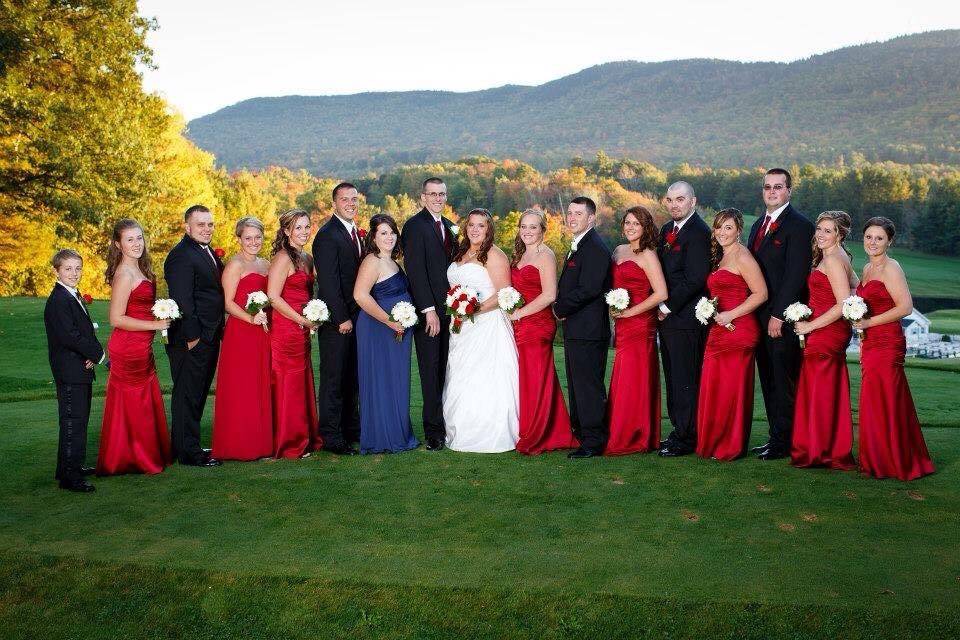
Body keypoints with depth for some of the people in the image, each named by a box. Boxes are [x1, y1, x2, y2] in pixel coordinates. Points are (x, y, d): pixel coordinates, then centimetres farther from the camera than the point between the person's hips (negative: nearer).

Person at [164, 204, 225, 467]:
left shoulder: (209, 253, 16)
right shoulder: (181, 255, -15)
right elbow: (182, 300, -20)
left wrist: (217, 331, 15)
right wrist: (192, 336, -21)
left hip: (209, 337, 10)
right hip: (191, 340, -10)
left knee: (198, 394, 17)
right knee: (188, 396, -1)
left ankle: (186, 444, 27)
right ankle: (188, 452, 7)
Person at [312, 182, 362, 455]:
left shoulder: (354, 232, 14)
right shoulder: (328, 235, -13)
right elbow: (328, 282, -18)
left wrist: (356, 315, 10)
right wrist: (341, 318, -18)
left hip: (353, 318, 9)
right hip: (335, 320, -8)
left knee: (351, 378, 15)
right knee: (333, 379, -2)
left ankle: (351, 429, 26)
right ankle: (331, 437, 6)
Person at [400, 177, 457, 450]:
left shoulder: (449, 226, 16)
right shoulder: (415, 226, -8)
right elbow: (415, 271, -14)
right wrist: (429, 310, -18)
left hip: (449, 308, 7)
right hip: (428, 310, -6)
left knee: (444, 369, 9)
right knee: (431, 369, -1)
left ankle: (444, 423, 15)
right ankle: (433, 430, 6)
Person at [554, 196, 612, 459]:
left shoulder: (595, 248, -15)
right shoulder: (578, 247, 18)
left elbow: (588, 289, -23)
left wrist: (560, 309, -12)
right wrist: (562, 309, 5)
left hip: (587, 330, -10)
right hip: (575, 329, 10)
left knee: (588, 385, -4)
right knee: (577, 384, 17)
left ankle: (593, 441, 4)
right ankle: (579, 433, 28)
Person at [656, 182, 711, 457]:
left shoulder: (698, 232, -13)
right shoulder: (667, 230, 15)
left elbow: (695, 279, -18)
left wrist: (667, 307, -13)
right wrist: (661, 307, 8)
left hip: (686, 318, -9)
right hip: (667, 314, 9)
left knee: (686, 380, -2)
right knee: (673, 377, 14)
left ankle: (687, 438, 7)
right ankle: (679, 429, 24)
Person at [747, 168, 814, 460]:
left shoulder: (799, 225, -8)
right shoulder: (758, 225, 18)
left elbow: (796, 275, -15)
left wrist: (778, 315, -18)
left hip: (783, 318, -8)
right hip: (759, 315, 8)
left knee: (784, 381, -1)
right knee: (768, 380, 12)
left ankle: (785, 441, 7)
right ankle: (776, 436, 21)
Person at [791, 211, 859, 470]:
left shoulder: (833, 259, -15)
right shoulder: (839, 258, 15)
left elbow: (843, 304, -21)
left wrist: (810, 326, -16)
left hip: (826, 334, -10)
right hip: (834, 333, 10)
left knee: (819, 393, -1)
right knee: (831, 393, 13)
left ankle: (818, 451, 8)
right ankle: (837, 451, 20)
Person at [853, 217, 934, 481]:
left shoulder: (890, 268, -10)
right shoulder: (867, 268, 16)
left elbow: (905, 306, -19)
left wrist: (868, 323, -16)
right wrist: (863, 339, 13)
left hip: (887, 344, -8)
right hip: (871, 344, 8)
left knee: (884, 402, -3)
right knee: (875, 402, 11)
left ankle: (890, 464, 8)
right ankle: (878, 462, 20)